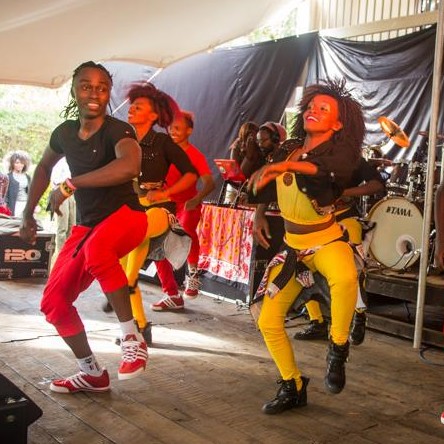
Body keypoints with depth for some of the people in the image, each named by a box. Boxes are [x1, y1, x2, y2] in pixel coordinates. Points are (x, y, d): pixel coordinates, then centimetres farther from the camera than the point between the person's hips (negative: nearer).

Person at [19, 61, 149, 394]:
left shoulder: (118, 130, -17)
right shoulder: (64, 132, 2)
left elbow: (129, 167, -41)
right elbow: (44, 168, 23)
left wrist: (70, 185, -33)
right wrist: (28, 213, 22)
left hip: (125, 215, -7)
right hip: (86, 224, 7)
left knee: (97, 249, -41)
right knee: (54, 300, 2)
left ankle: (132, 339, -26)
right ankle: (93, 374, 19)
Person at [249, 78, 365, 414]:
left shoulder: (339, 156, -16)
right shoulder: (288, 149, 0)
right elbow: (262, 181, 18)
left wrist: (284, 166, -44)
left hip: (326, 242, -5)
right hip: (292, 247, 6)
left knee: (345, 278, -40)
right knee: (268, 320, 2)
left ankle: (338, 349, -13)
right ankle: (293, 388, 22)